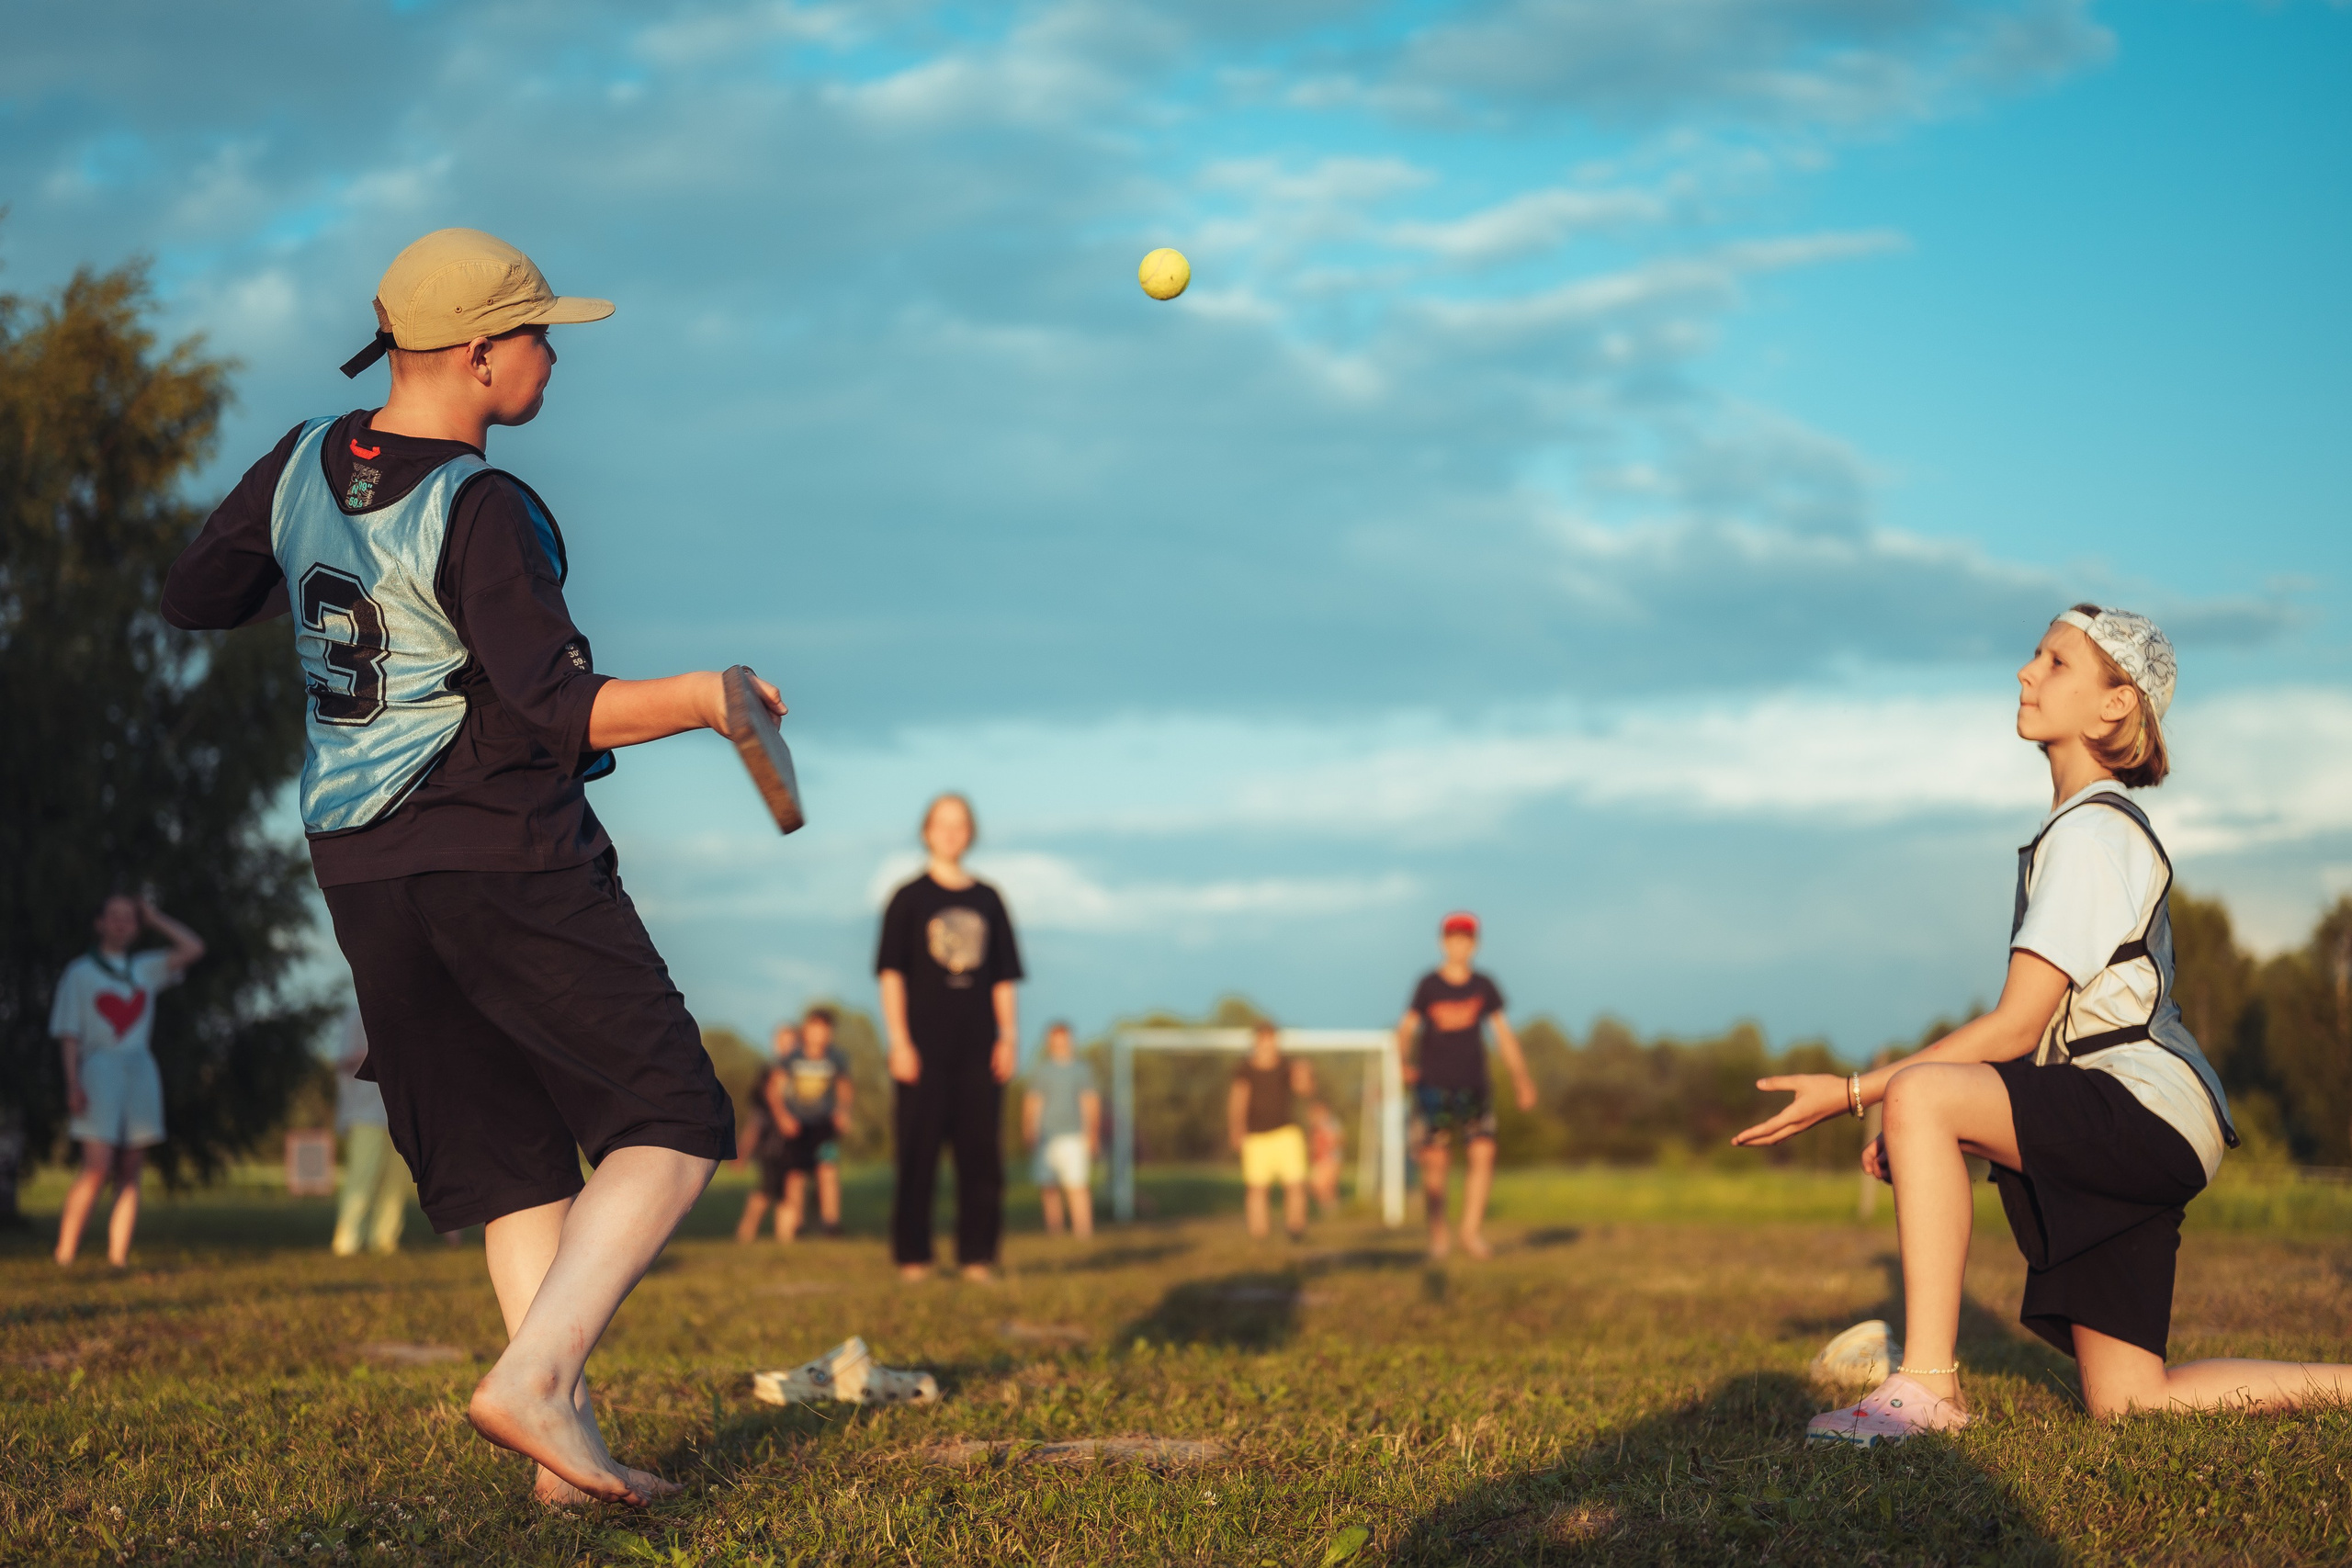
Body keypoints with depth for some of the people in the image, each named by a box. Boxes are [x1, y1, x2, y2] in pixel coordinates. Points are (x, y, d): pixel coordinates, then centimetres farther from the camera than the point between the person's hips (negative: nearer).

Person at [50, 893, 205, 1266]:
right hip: (99, 1067, -5)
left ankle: (118, 1257, -3)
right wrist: (73, 1083, -8)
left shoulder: (146, 968, 18)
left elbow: (193, 948, 11)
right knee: (97, 1167, -17)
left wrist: (154, 918, 14)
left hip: (140, 1070, 5)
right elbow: (69, 1034, 3)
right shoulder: (80, 973, 8)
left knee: (130, 1171, -2)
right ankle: (64, 1256, -15)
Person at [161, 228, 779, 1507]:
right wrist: (700, 699, -11)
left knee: (509, 1154, 12)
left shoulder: (301, 468, 5)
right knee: (672, 1124, -1)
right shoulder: (480, 512, -17)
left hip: (357, 871, 7)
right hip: (504, 861, -7)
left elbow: (190, 599, 18)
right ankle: (534, 1380, -16)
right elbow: (559, 716, -21)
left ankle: (566, 1447, 4)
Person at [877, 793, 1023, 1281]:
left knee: (982, 1155, 2)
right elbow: (891, 974, -1)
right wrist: (899, 1042, -9)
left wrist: (1009, 1037, 2)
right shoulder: (909, 898, 3)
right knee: (918, 1154, -3)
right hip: (924, 1048, -3)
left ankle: (977, 1257, 8)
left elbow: (1004, 978, 13)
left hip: (978, 1049, 3)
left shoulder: (988, 900, 13)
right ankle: (912, 1256, 3)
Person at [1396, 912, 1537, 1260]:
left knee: (1483, 1154, -9)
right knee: (1435, 1161, -3)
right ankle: (1438, 1235, 9)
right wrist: (1406, 1062, -17)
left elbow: (1503, 1032, 13)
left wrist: (1521, 1078, 14)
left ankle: (1472, 1231, 0)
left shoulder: (1484, 987, 5)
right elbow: (1406, 1027, 1)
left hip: (1474, 1085, 2)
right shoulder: (1428, 986, -2)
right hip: (1434, 1085, -2)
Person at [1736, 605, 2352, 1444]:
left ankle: (1929, 1385, -29)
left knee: (1920, 1095, -29)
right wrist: (1936, 1133, 15)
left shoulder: (2094, 832, -10)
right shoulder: (2089, 826, 21)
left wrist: (1854, 1092, -15)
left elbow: (2015, 1029, -16)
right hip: (2119, 1142, 10)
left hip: (2149, 1113, -10)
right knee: (2127, 1406, 7)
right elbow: (2045, 1034, 21)